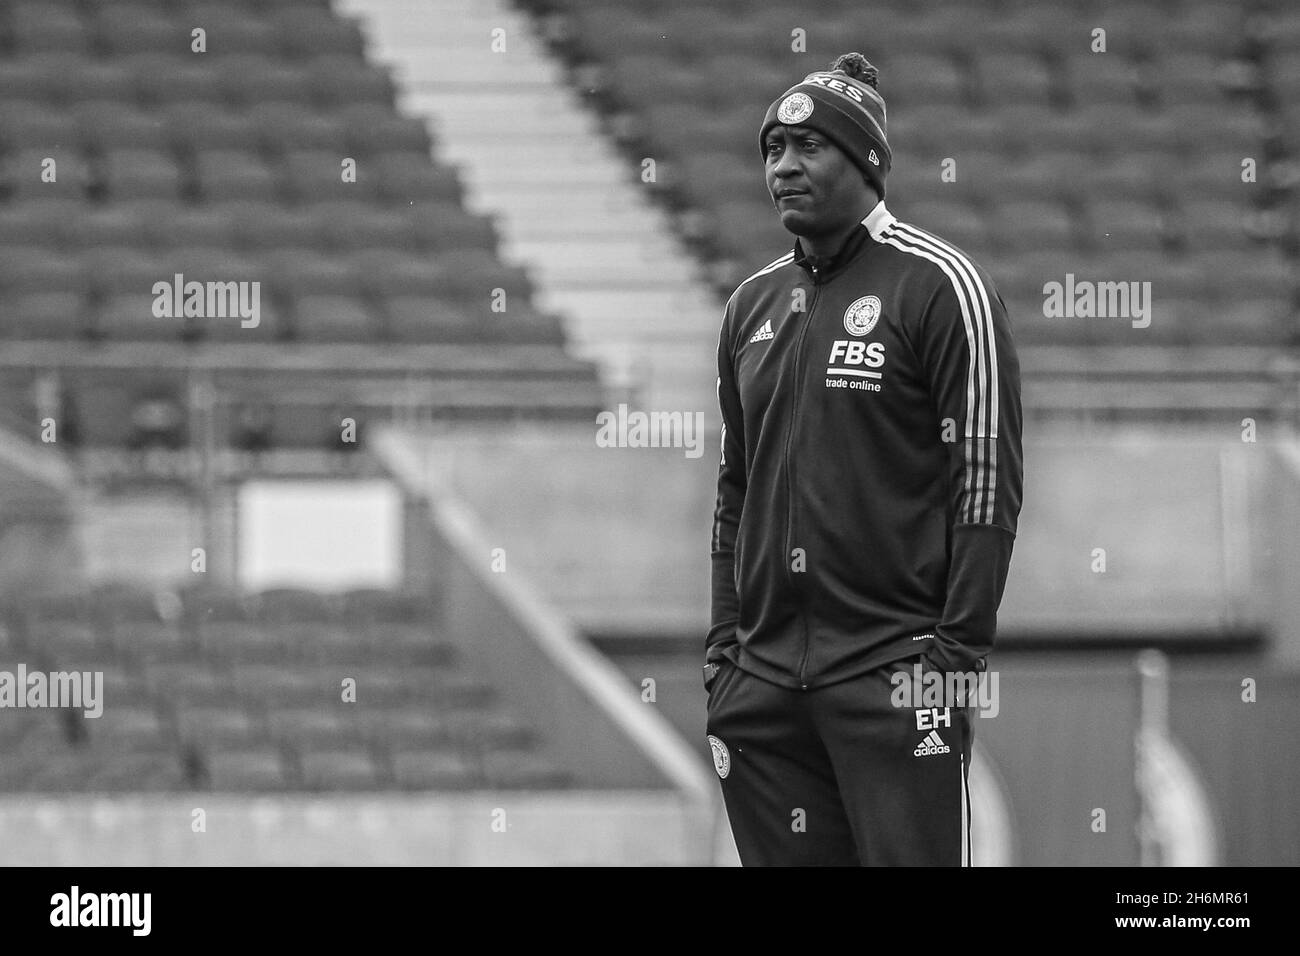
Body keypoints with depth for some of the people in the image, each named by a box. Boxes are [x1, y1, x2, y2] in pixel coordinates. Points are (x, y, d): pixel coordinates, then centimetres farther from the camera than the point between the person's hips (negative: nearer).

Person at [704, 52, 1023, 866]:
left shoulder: (938, 285, -4)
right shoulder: (753, 304, 16)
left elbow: (989, 480, -8)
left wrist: (958, 650, -14)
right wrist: (724, 644, 14)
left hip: (893, 675, -6)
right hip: (766, 674, 6)